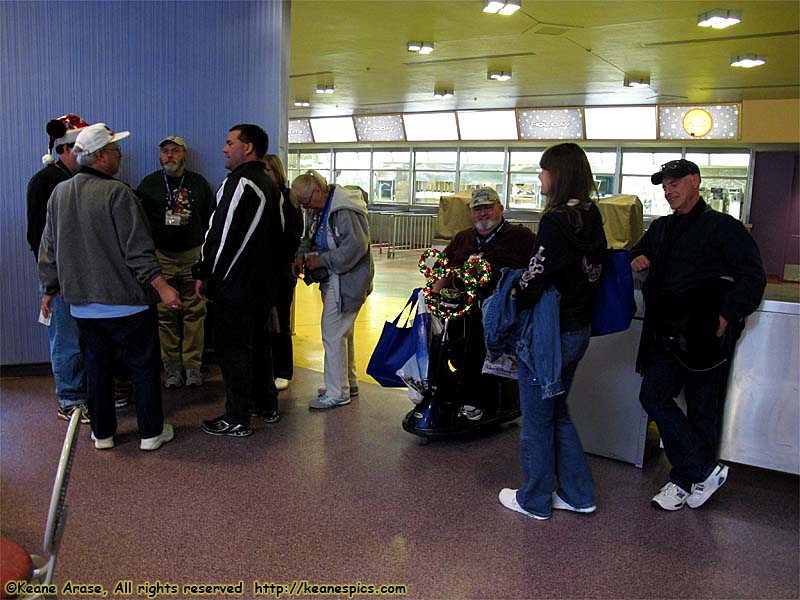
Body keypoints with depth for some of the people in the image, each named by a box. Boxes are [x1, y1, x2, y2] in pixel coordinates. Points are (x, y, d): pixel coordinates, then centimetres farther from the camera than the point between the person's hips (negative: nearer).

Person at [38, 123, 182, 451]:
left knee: (97, 367, 16)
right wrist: (161, 285, -18)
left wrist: (50, 288, 23)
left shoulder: (59, 193, 7)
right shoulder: (117, 193, -15)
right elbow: (137, 249, -20)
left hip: (83, 305, 7)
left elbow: (50, 248, 14)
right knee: (144, 366, 7)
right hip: (126, 302, -6)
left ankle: (102, 433, 26)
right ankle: (151, 433, 14)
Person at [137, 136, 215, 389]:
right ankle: (172, 366, 8)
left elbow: (212, 218, 14)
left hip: (193, 256, 0)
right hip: (161, 257, 0)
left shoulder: (199, 183, 9)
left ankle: (192, 365, 6)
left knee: (194, 311, -2)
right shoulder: (149, 183, 8)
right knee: (165, 314, -1)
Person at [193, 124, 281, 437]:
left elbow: (221, 234, -20)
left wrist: (203, 273, -11)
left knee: (232, 350, -1)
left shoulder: (240, 182, -18)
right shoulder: (270, 185, 12)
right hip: (263, 283, 9)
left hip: (233, 285, -9)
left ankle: (236, 419, 6)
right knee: (258, 343, 20)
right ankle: (265, 403, 31)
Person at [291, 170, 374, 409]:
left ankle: (337, 393, 1)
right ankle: (349, 383, 33)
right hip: (332, 278, 10)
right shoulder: (318, 209, 10)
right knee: (342, 332, 18)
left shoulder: (345, 211, -21)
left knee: (333, 332, -9)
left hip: (347, 279, -10)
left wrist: (322, 260, -20)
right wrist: (301, 256, -1)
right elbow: (310, 239, 20)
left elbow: (356, 247, -26)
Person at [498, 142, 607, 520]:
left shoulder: (556, 221, -20)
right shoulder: (591, 218, 5)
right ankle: (579, 495, 31)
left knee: (537, 418, 9)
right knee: (557, 412, 22)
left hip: (549, 333, -8)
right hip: (579, 330, 8)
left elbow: (536, 278, -23)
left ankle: (535, 500, 25)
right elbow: (589, 272, 10)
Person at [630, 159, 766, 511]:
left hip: (705, 334, -7)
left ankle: (685, 480, 13)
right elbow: (637, 254, 34)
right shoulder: (661, 228, 19)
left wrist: (727, 316, -18)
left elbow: (752, 276, -6)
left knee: (701, 408, 1)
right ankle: (706, 470, 10)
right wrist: (636, 260, 8)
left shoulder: (721, 227, -1)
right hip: (667, 333, 7)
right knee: (654, 396, 0)